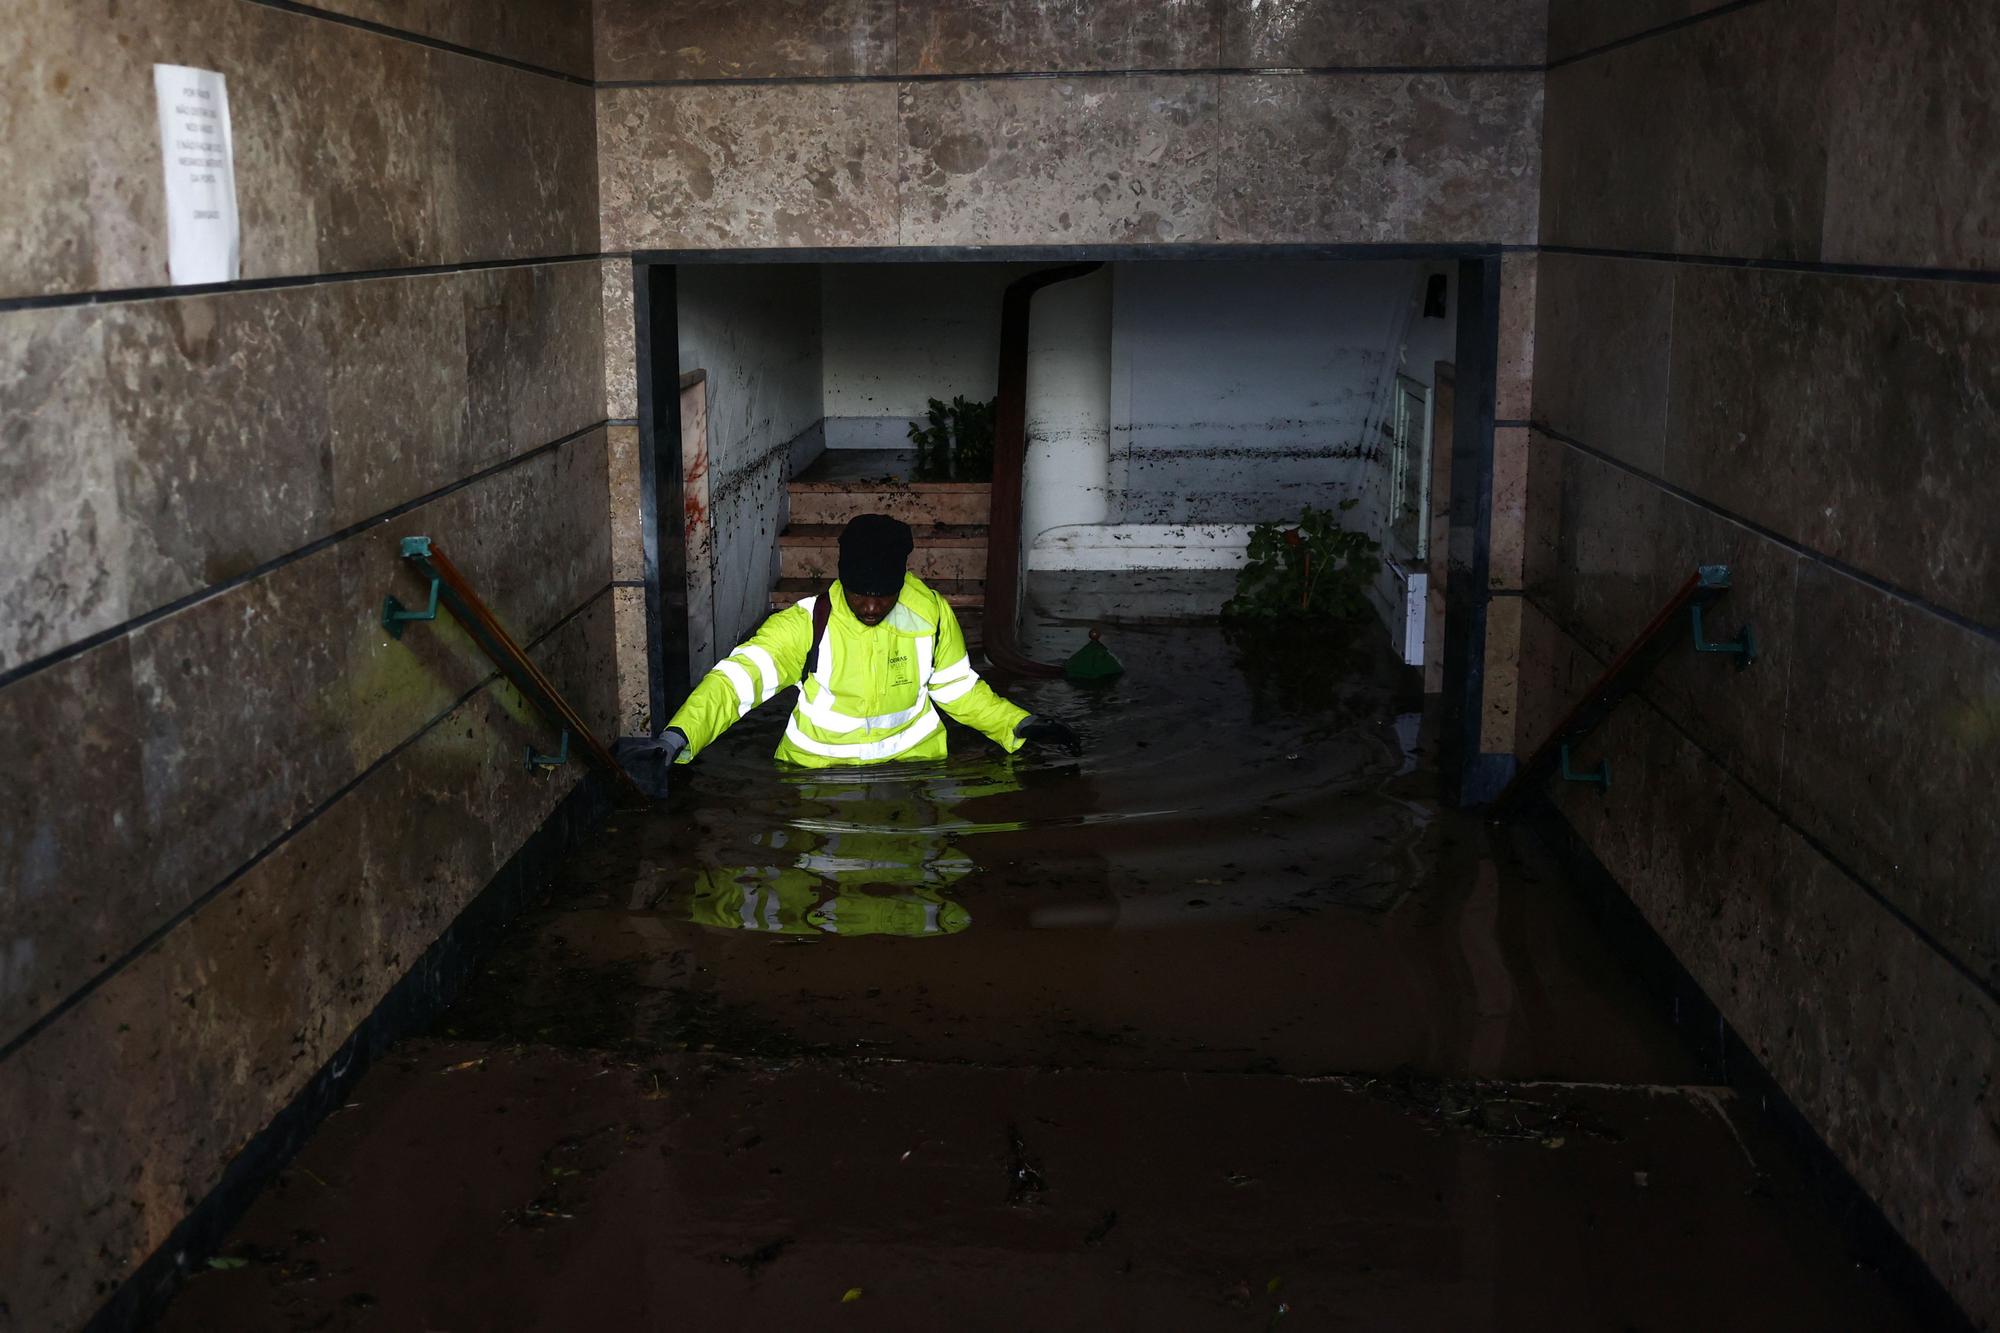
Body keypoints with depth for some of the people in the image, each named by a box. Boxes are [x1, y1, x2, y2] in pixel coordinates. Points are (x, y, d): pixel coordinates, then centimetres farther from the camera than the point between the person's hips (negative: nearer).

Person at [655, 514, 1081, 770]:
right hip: (818, 770, -1)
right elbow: (735, 679, -30)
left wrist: (1021, 725, -2)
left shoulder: (930, 613, -8)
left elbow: (958, 688, 8)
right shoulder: (807, 624, -18)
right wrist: (677, 738, -46)